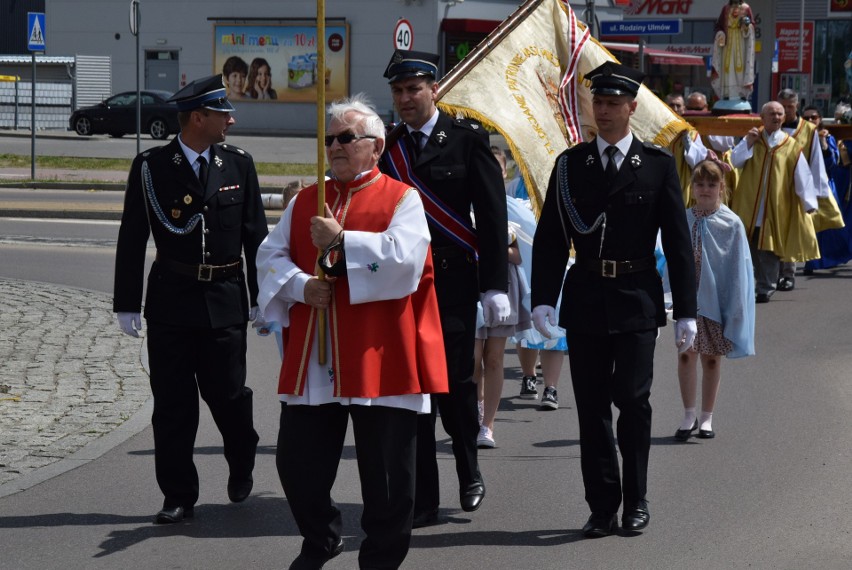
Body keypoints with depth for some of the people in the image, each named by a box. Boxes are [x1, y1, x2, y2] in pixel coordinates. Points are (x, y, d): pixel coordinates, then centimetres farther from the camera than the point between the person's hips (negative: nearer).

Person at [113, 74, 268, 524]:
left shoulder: (238, 164, 4)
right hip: (171, 301, -1)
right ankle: (178, 495, 12)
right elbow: (132, 240, 0)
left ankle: (241, 462, 33)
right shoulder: (151, 167, -2)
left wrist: (259, 297, 4)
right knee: (172, 402, 2)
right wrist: (127, 303, -3)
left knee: (227, 393, 4)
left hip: (226, 300, 1)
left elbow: (255, 234, 7)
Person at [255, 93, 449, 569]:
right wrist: (300, 285, -9)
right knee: (297, 460, 9)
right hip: (311, 362, 5)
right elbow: (271, 256, 9)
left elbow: (404, 256, -18)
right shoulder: (305, 202, 14)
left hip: (378, 361, -5)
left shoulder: (401, 199, -2)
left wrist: (341, 241, -18)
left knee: (386, 472, 2)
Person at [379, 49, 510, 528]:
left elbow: (492, 214, -4)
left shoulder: (468, 138, -2)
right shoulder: (387, 147, 9)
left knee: (456, 382, -1)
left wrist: (495, 285, -9)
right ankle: (421, 502, 7)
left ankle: (470, 472, 27)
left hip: (453, 280, -3)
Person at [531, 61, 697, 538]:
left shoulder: (658, 164, 2)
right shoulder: (571, 164, 7)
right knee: (592, 406, 3)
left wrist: (686, 312, -3)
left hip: (638, 301, -2)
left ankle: (636, 500, 11)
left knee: (632, 399, -6)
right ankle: (603, 507, 10)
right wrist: (543, 299, -7)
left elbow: (678, 242, 2)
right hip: (586, 298, 2)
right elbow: (550, 238, 5)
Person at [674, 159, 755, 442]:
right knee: (686, 355, 1)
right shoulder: (682, 220, 0)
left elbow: (738, 269, -5)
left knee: (711, 358, 9)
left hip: (715, 299, -2)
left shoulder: (731, 224, -7)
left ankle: (706, 417, 20)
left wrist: (735, 309, -7)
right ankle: (689, 416, 14)